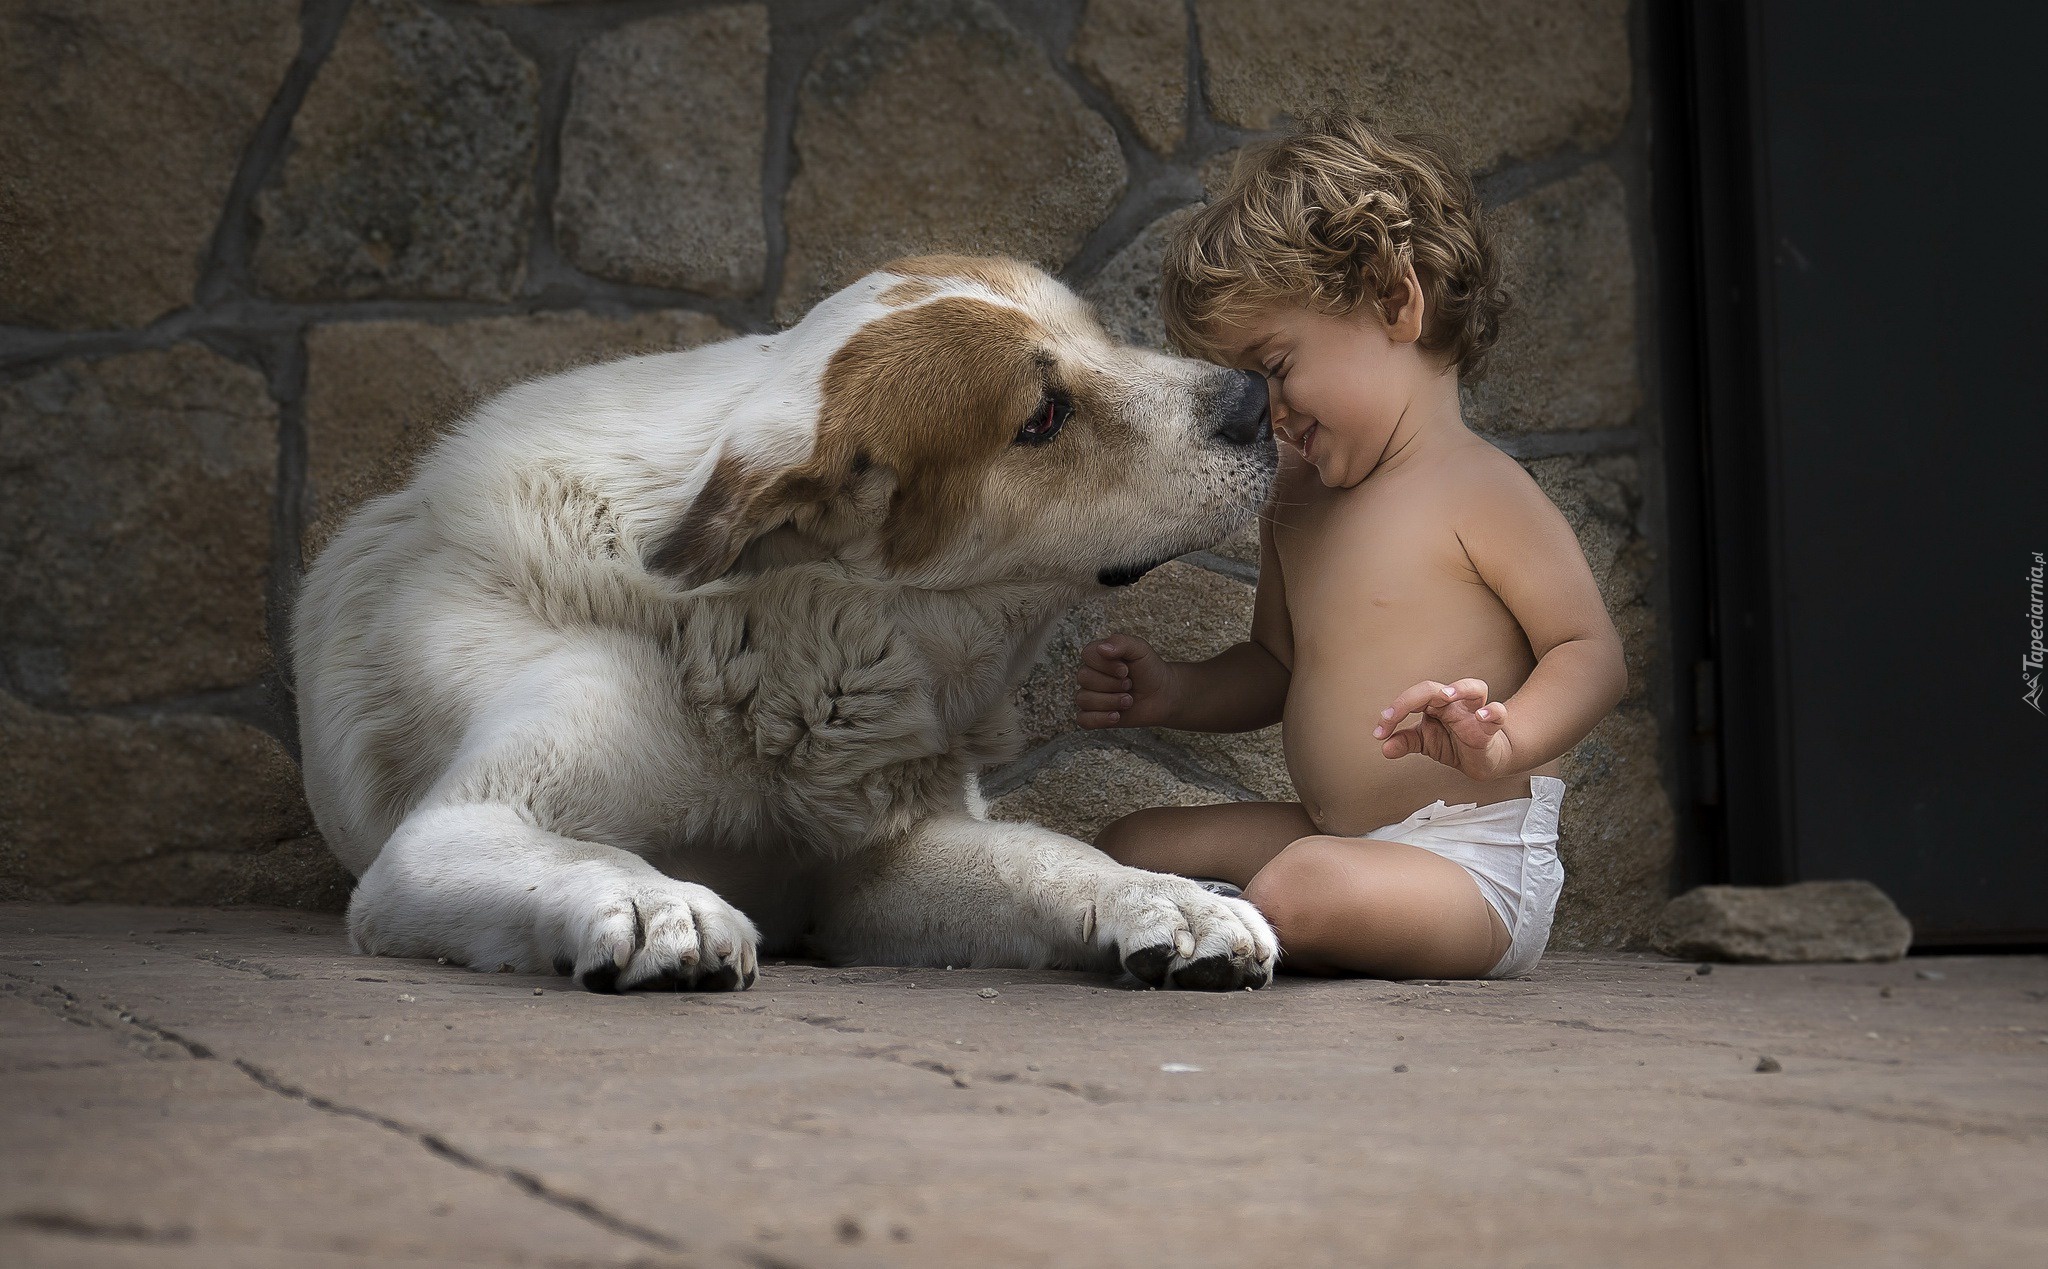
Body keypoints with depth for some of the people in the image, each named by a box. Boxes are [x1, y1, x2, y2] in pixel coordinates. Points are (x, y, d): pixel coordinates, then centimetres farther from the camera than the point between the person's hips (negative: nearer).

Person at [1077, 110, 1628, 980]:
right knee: (1127, 848, 7)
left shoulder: (1479, 492, -13)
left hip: (1475, 865, -9)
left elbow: (1593, 653, -15)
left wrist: (1505, 740, -34)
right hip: (1339, 841, 9)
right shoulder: (1296, 498, 14)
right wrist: (1176, 694, 7)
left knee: (1302, 889, -34)